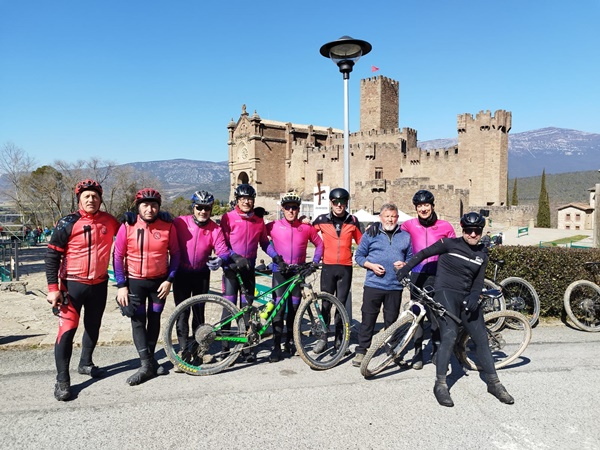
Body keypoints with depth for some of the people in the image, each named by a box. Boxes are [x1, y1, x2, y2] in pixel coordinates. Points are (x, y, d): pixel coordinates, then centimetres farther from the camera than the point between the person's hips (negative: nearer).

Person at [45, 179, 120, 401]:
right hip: (72, 284, -4)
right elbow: (52, 255, -9)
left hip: (99, 284, 4)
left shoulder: (108, 221, -1)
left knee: (93, 327, 17)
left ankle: (86, 363, 38)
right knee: (67, 330, -7)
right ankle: (62, 379, 5)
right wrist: (53, 287, -13)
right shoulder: (68, 223, -11)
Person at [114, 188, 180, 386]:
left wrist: (169, 280, -6)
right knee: (138, 321, -3)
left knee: (154, 319, 11)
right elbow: (118, 256, -5)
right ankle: (147, 365, 2)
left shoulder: (168, 227, -10)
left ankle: (150, 359, 26)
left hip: (159, 281, 1)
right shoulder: (127, 227, -11)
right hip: (135, 281, -1)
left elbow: (175, 254, 0)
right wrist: (121, 285, -9)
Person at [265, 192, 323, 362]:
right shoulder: (273, 226, -3)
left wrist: (315, 262, 2)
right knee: (279, 308, -8)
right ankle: (276, 346, 0)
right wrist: (275, 257, -8)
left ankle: (289, 342, 25)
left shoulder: (306, 228, 3)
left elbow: (319, 244, 14)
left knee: (294, 308, 9)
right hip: (280, 271, -2)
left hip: (298, 272, 2)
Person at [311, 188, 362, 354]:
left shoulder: (353, 221, 4)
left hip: (345, 268, 1)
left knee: (341, 304, 8)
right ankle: (323, 338, 14)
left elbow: (361, 241, 13)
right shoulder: (322, 220, 2)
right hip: (328, 267, -1)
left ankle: (339, 338, 22)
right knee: (326, 304, 2)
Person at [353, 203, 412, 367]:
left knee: (391, 320, 10)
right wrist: (372, 266, -10)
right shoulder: (370, 234, 5)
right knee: (368, 319, 1)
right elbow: (359, 255, 6)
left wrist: (404, 265, -6)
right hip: (373, 284, -1)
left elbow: (410, 258, 15)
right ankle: (361, 351, 12)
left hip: (395, 287, 2)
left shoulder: (405, 236, 11)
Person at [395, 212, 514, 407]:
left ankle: (494, 383, 19)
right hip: (446, 293, -5)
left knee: (482, 339, 5)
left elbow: (479, 281, 8)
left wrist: (474, 298, -10)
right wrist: (407, 267, -4)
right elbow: (425, 253, 4)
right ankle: (440, 385, -10)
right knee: (449, 337, -18)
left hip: (467, 297, 6)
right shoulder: (450, 243, -3)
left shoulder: (482, 255, 12)